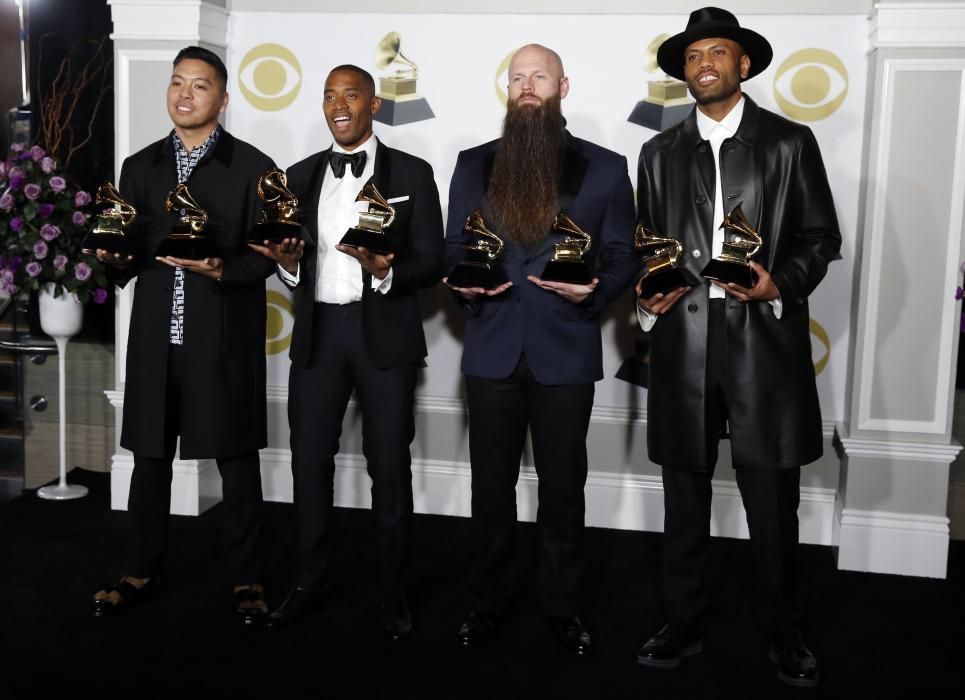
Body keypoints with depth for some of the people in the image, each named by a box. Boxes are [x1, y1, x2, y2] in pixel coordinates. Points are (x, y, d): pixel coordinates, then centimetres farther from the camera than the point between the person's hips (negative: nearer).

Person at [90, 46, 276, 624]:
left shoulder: (252, 167, 1)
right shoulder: (139, 167, 13)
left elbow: (266, 254, -3)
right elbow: (129, 257, 14)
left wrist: (221, 269, -21)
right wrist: (115, 259, -8)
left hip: (225, 341, -3)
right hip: (156, 338, 4)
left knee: (237, 462, 5)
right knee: (149, 458, 11)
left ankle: (247, 580, 18)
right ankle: (142, 572, 27)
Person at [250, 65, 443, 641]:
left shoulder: (412, 174, 1)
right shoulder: (301, 176, 12)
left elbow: (432, 264, -3)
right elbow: (293, 264, 13)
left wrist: (385, 272, -21)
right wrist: (289, 263, -10)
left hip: (384, 333, -3)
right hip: (318, 333, 3)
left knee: (390, 466, 4)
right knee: (310, 461, 7)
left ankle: (394, 593, 18)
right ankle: (311, 581, 25)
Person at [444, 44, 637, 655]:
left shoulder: (605, 167, 3)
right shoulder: (475, 164, 9)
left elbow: (624, 257, 2)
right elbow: (454, 250, 10)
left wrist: (594, 290, -18)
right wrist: (465, 283, -12)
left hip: (566, 351, -1)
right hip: (492, 349, 2)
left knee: (563, 487, 9)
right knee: (491, 485, 10)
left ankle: (564, 606, 25)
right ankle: (488, 602, 26)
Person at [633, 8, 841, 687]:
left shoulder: (790, 142, 6)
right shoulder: (660, 153, 14)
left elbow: (821, 237, 5)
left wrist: (782, 284, -13)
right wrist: (646, 293, -3)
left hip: (764, 340, -2)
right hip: (683, 340, 3)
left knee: (773, 502, 3)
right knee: (684, 499, 10)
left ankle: (786, 633, 22)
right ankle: (683, 625, 25)